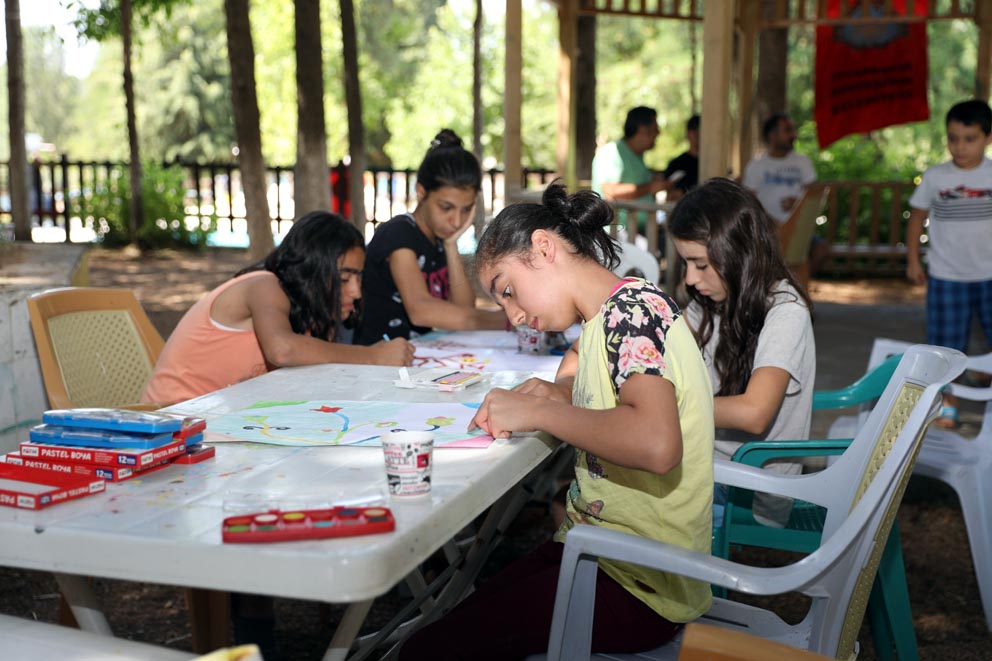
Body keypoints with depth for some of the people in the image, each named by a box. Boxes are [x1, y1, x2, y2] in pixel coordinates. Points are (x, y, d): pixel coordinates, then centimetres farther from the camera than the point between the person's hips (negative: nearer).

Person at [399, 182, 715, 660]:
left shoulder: (635, 306, -18)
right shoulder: (601, 320, 10)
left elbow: (656, 445, -33)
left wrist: (537, 411, -22)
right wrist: (548, 392, 4)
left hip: (640, 585, -9)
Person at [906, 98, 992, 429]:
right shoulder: (935, 176, -2)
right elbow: (917, 216, 6)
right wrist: (913, 260, 5)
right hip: (946, 275, 0)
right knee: (946, 343, 5)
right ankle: (947, 403, 17)